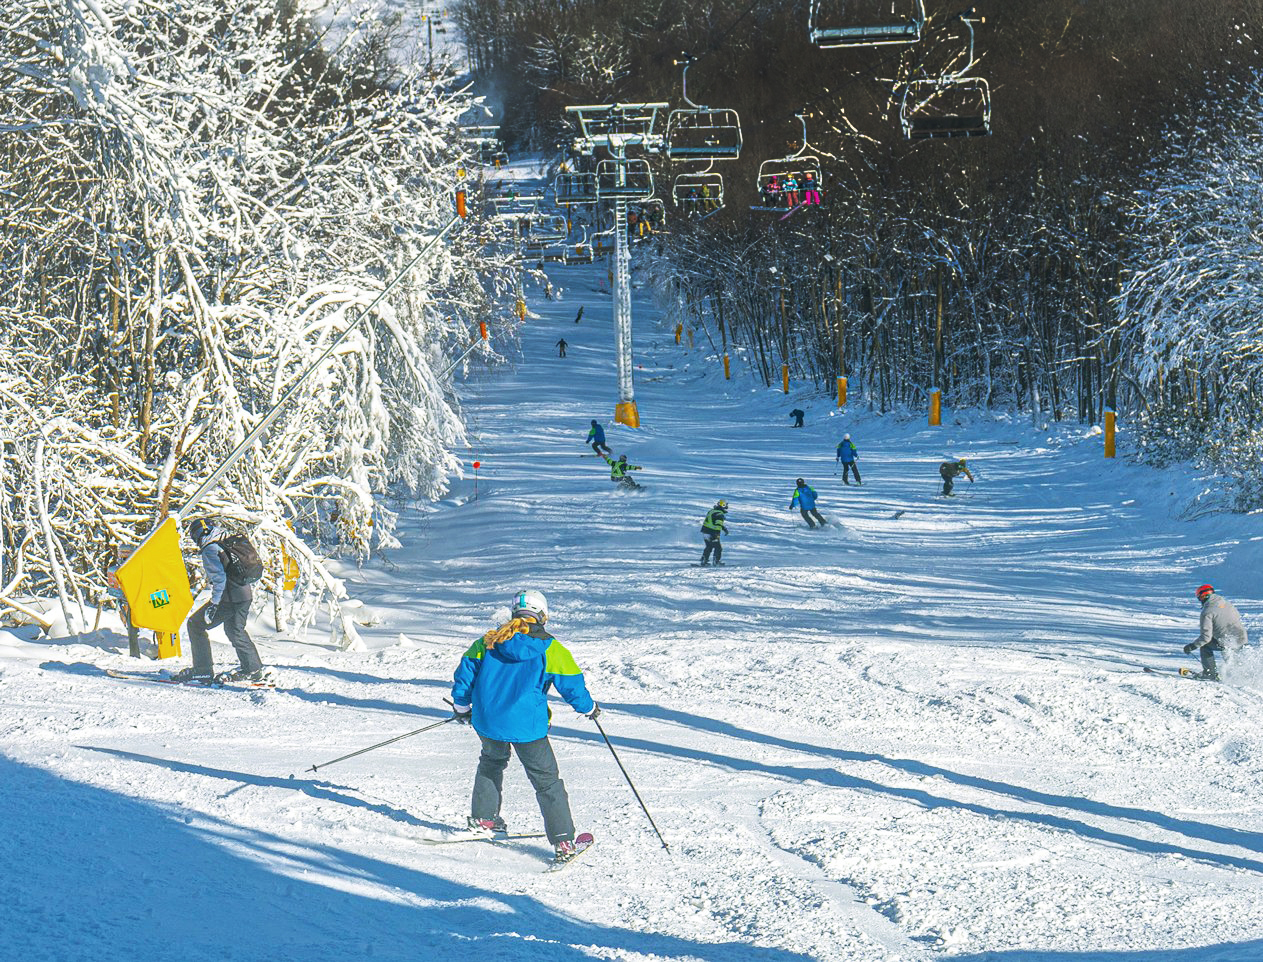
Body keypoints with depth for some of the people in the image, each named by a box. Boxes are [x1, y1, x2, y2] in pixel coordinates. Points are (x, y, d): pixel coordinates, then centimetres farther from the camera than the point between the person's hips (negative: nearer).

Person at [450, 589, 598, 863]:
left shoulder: (488, 641, 5)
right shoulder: (550, 649, -4)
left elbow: (466, 670, 7)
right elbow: (572, 685, -1)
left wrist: (461, 707, 22)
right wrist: (589, 708, 19)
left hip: (487, 721, 4)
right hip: (527, 726, -4)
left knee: (492, 761, 33)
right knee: (547, 781, 6)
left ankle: (482, 819, 34)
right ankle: (563, 841, 2)